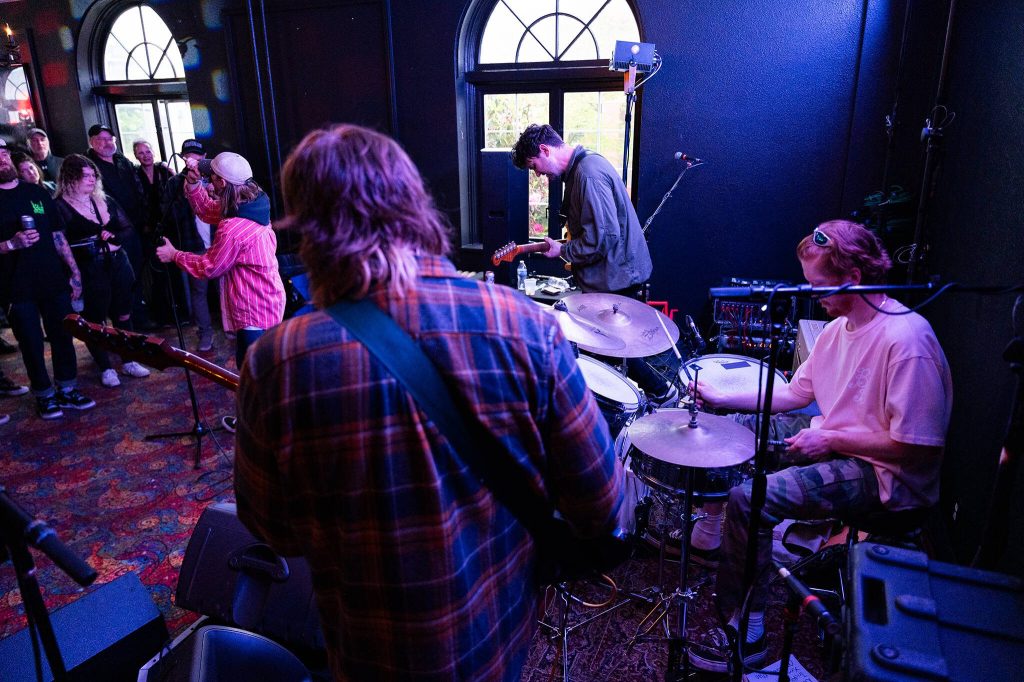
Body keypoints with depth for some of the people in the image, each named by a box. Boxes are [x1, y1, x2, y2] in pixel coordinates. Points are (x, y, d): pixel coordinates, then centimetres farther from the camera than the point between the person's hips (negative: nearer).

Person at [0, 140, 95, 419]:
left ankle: (68, 390, 21)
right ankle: (44, 396, 19)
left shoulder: (37, 192, 8)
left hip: (54, 281, 3)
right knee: (32, 344, 5)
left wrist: (73, 271, 8)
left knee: (63, 336, 8)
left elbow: (57, 235, 12)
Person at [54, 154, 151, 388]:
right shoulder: (61, 207, -8)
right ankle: (106, 369, 17)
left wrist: (114, 239, -10)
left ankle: (129, 362, 25)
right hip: (88, 272, -5)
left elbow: (127, 228, 9)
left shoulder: (106, 201, 9)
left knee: (123, 315, 12)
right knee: (95, 321, 5)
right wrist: (100, 244, -16)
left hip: (118, 265, 5)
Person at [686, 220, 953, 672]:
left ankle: (746, 633, -6)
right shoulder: (839, 327, 4)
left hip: (887, 476, -10)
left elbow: (918, 448, -26)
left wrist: (830, 440, -18)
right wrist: (722, 398, 6)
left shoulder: (906, 339, -25)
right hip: (836, 446, 10)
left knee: (747, 500, -23)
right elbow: (795, 393, 13)